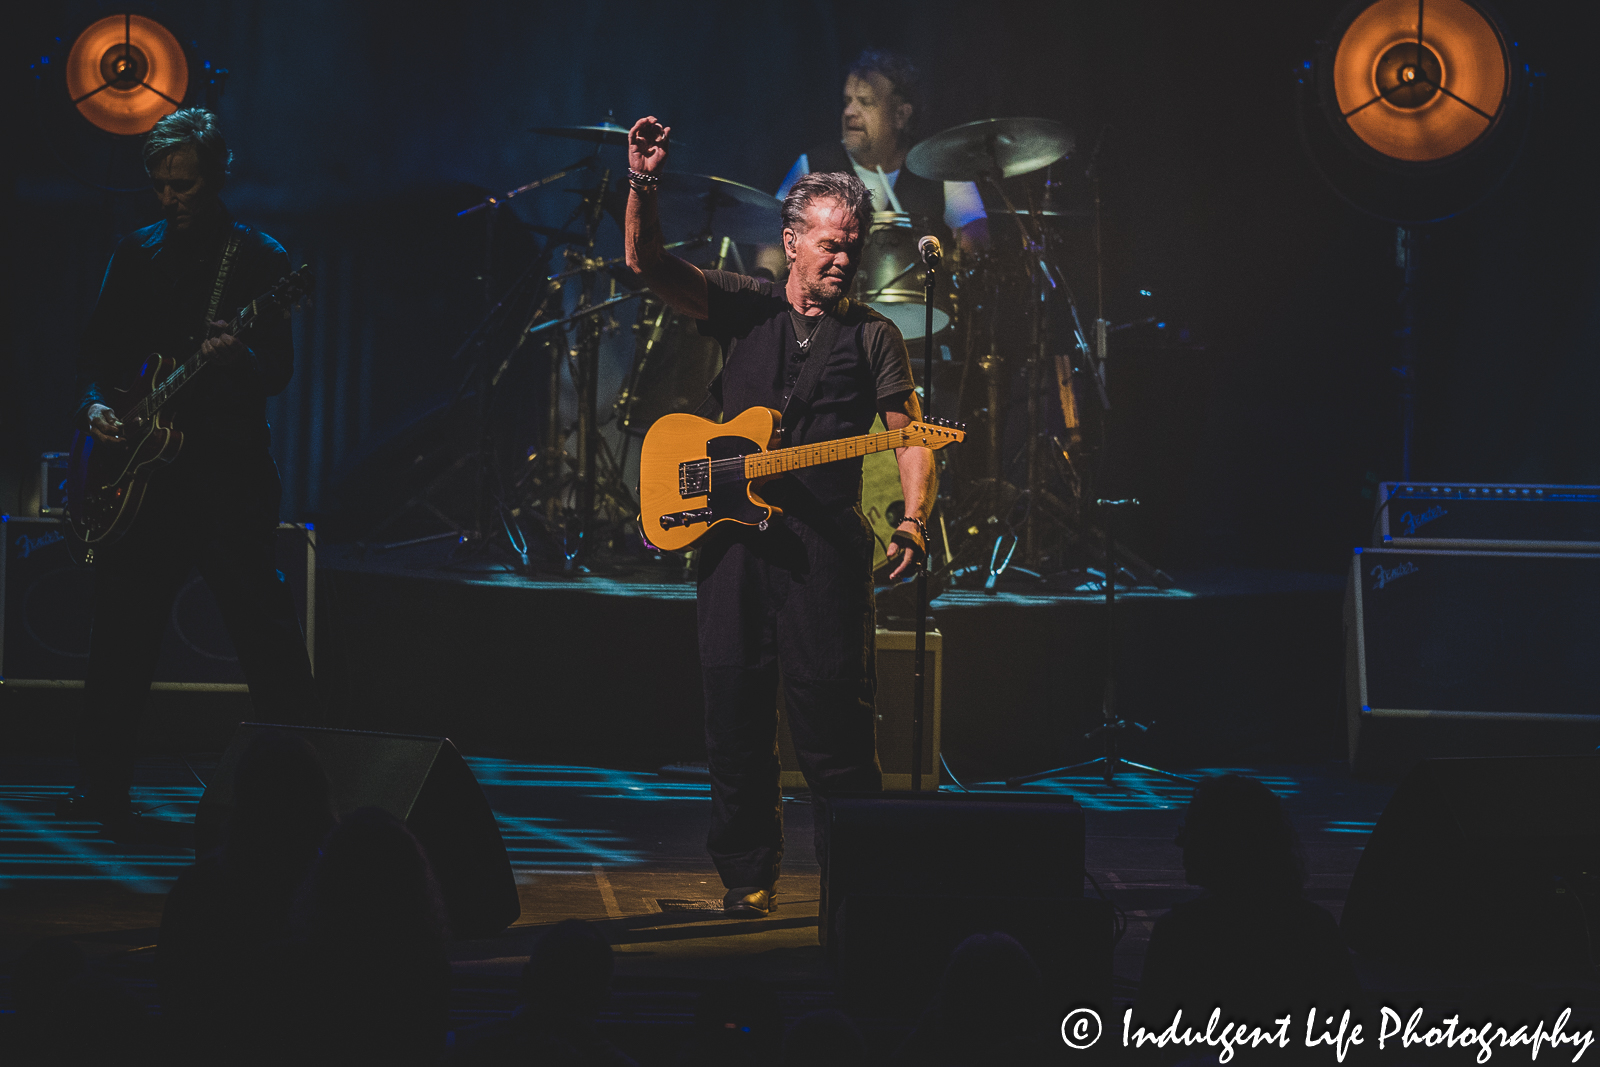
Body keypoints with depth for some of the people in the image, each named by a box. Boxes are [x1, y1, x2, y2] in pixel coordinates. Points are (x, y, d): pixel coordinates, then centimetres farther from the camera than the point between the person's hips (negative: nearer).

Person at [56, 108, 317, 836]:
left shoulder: (258, 258, 1)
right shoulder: (136, 253, 13)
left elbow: (280, 366, -4)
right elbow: (98, 348, 16)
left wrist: (239, 357, -26)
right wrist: (96, 403, -4)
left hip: (227, 468, -4)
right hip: (141, 464, 4)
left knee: (266, 630, -7)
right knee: (121, 631, 5)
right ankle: (102, 783, 13)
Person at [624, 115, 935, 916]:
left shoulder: (873, 336, 10)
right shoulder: (744, 308, 13)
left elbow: (909, 436, 2)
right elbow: (647, 263, 1)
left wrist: (913, 523, -14)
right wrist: (643, 185, -16)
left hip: (826, 541, -2)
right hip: (731, 529, 2)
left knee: (834, 714, -6)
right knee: (736, 713, 3)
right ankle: (747, 876, 13)